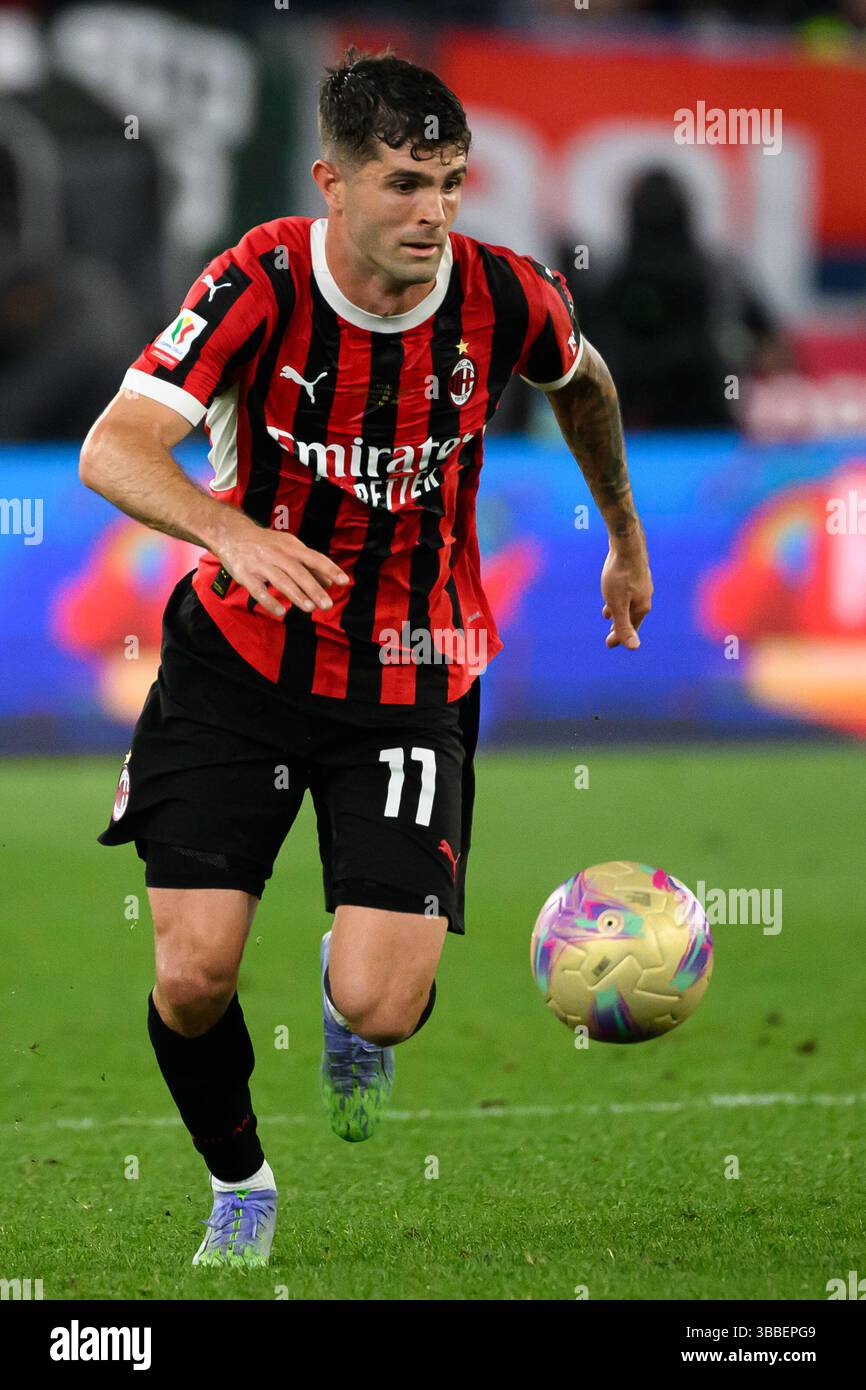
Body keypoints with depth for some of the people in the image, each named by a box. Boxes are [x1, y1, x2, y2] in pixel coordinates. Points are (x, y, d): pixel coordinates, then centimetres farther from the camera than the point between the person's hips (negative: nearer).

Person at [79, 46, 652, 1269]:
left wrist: (626, 537, 25)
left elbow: (583, 382, 13)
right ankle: (237, 1186, 21)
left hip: (412, 677, 1)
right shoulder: (263, 283, -19)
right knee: (195, 974, -11)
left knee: (381, 1008, -14)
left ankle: (354, 998, 27)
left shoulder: (505, 296, -13)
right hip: (241, 656, 0)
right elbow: (115, 450, -29)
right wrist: (232, 531, -47)